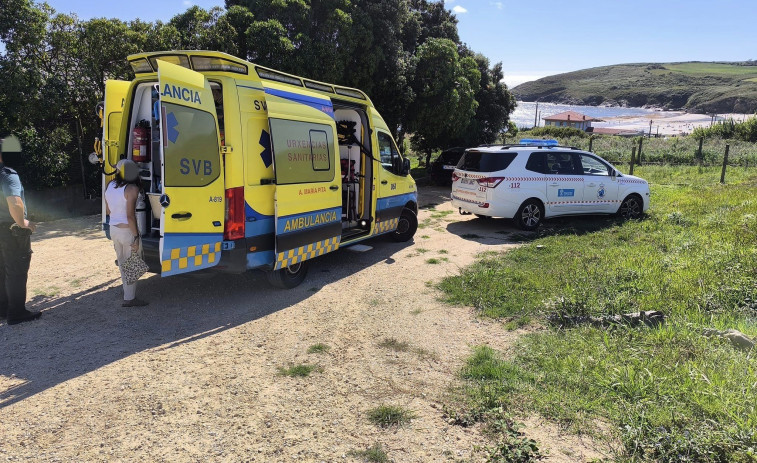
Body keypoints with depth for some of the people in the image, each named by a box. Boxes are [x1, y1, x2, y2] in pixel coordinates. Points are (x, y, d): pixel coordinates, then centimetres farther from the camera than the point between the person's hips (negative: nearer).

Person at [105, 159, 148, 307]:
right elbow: (130, 215, -22)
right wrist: (136, 237, -18)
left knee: (122, 264, 18)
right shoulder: (132, 189, -18)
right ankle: (129, 299, 6)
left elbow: (108, 211, 15)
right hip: (127, 231, -8)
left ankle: (128, 293, 28)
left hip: (113, 229, 8)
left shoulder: (109, 186, 6)